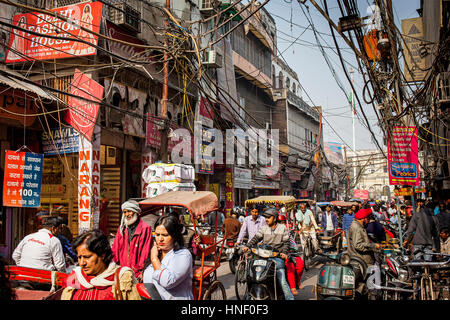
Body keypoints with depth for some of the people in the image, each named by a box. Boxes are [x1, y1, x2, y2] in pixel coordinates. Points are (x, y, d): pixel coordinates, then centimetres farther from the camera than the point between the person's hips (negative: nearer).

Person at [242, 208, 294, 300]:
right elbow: (256, 238, 3)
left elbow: (286, 242, 5)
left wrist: (284, 252, -12)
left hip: (278, 257, -2)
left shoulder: (283, 228, 7)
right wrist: (247, 246, -14)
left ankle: (290, 298, -2)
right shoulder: (263, 228, 12)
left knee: (282, 282, -12)